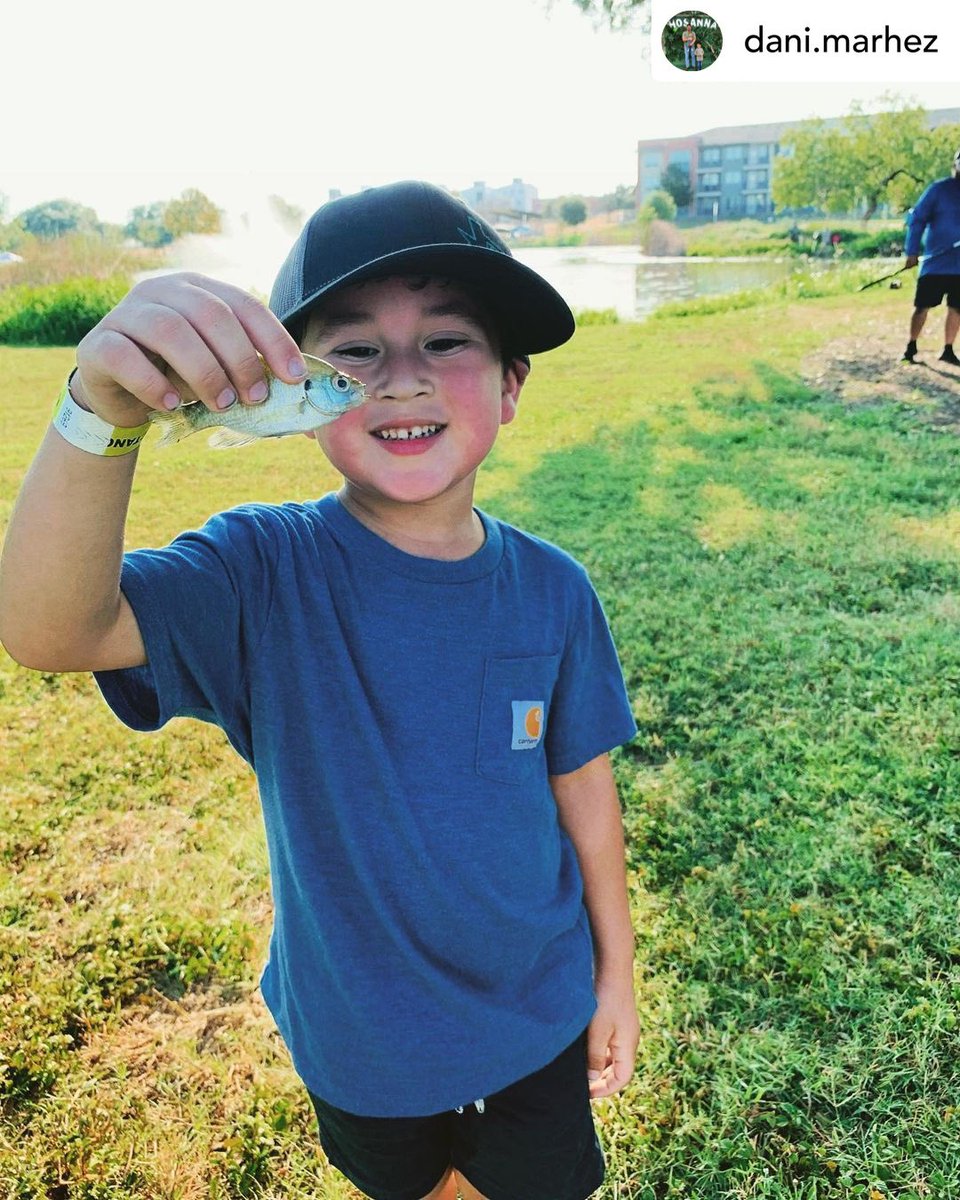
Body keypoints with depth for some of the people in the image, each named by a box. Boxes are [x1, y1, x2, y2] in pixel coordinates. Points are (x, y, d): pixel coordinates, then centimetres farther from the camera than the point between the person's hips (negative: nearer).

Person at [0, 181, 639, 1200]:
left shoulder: (551, 591, -15)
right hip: (357, 1030, 0)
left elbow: (581, 786, -4)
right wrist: (100, 415, -55)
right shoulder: (266, 573, -22)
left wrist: (616, 974, 6)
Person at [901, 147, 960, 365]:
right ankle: (911, 347, 14)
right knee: (922, 306, 1)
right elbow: (917, 219, -5)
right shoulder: (939, 189, -5)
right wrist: (912, 252, -10)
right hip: (935, 262, -4)